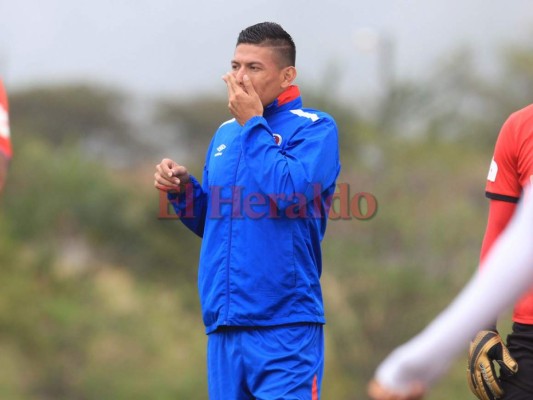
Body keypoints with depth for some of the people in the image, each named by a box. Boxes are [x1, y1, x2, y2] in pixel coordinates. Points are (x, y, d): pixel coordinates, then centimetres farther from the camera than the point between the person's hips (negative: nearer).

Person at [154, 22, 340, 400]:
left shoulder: (314, 128, -3)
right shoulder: (225, 134, 17)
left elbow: (290, 195, -19)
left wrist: (253, 123, -9)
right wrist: (183, 189, 4)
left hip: (285, 326, -6)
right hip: (223, 325, 6)